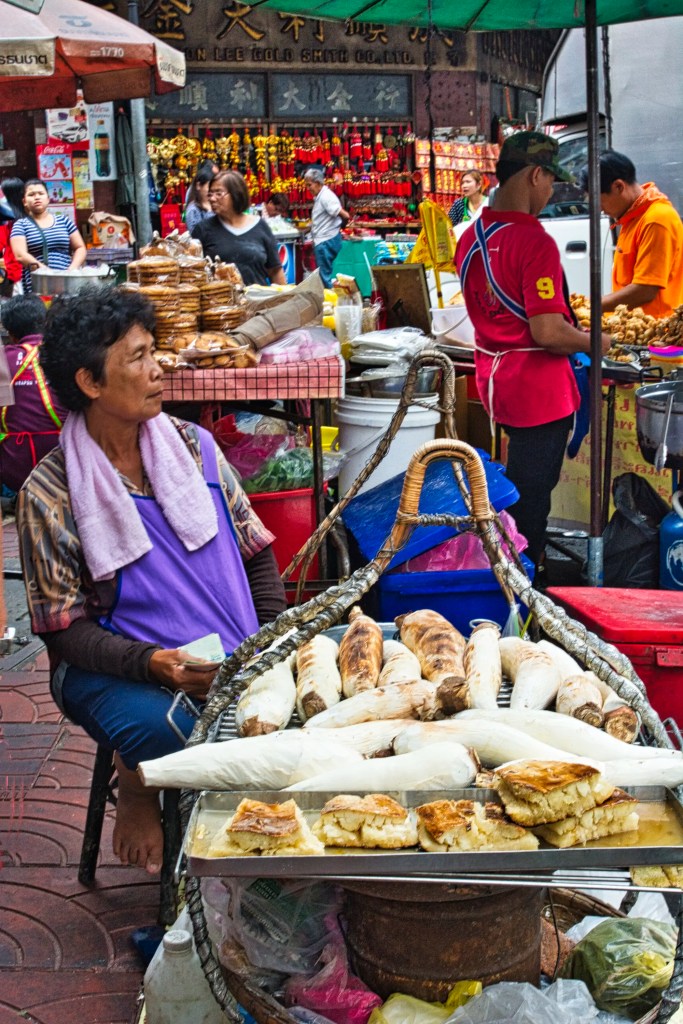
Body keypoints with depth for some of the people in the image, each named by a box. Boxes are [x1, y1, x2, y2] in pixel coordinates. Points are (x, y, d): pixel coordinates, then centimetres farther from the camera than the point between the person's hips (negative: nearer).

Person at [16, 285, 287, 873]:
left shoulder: (193, 446, 4)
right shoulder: (48, 494, -8)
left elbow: (257, 556, 9)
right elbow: (65, 627, -8)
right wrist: (152, 663, -24)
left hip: (231, 656, 4)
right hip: (108, 666, -3)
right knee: (165, 731, -34)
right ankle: (137, 786, 2)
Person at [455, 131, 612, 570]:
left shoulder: (471, 237, 6)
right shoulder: (534, 241, -22)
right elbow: (548, 332, -27)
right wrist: (595, 342, -8)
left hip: (494, 380, 9)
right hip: (538, 389, -8)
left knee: (519, 489, 24)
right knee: (532, 497, 4)